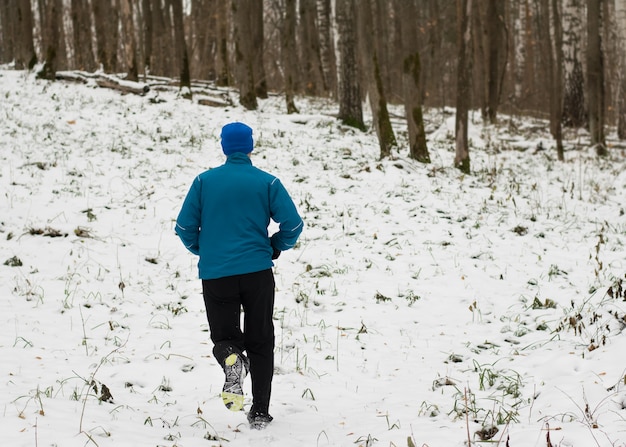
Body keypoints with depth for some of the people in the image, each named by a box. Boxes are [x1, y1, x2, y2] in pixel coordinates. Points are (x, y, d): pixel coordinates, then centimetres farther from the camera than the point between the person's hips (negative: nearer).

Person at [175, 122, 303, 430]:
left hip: (215, 273, 0)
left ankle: (230, 359, -25)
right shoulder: (267, 182, 0)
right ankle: (260, 412, 9)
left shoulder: (204, 181, 2)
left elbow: (185, 227, 2)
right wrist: (276, 247, 14)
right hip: (258, 271, 0)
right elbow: (293, 224, -5)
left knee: (224, 335, 11)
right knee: (260, 343, 13)